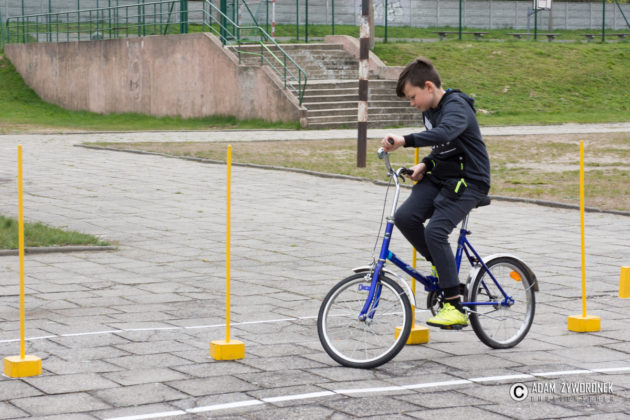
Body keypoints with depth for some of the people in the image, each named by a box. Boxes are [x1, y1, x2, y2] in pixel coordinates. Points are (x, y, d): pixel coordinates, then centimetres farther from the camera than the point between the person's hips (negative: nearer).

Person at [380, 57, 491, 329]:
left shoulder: (456, 107, -18)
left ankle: (455, 308, -20)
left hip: (468, 182, -9)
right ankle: (441, 266, 8)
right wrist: (425, 165, 3)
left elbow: (445, 133, -41)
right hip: (440, 178, 9)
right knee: (405, 217, -15)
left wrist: (405, 141, -51)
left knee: (435, 231, -25)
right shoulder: (430, 111, 11)